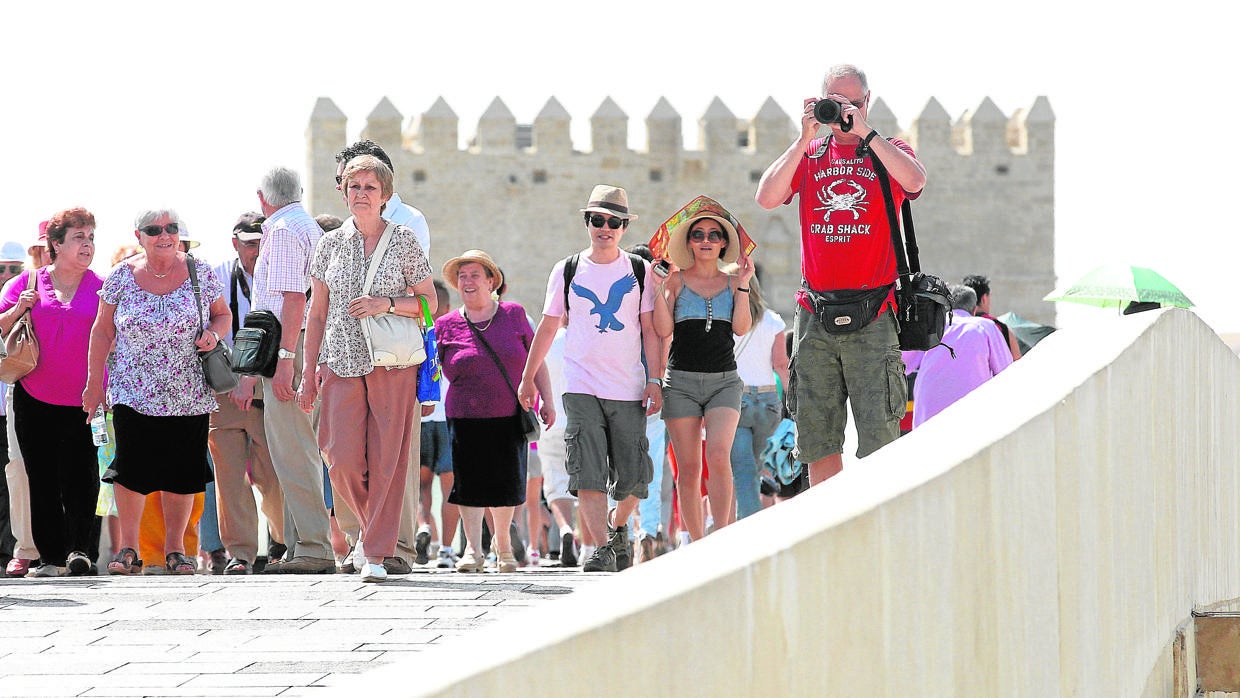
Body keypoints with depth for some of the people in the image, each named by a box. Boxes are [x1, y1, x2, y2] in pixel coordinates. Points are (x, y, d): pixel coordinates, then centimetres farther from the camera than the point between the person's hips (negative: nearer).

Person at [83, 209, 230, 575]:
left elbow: (223, 314, 14)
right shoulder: (121, 277, 1)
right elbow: (103, 330, 7)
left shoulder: (200, 273, 3)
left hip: (189, 394, 1)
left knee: (183, 473, 1)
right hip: (134, 392, -1)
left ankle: (175, 548, 14)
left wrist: (213, 333, -9)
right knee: (131, 468, -8)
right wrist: (94, 381, 4)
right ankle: (128, 548, 5)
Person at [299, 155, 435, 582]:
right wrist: (309, 372, 8)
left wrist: (387, 303, -13)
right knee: (343, 459, -8)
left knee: (388, 459, -5)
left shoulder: (404, 241, 3)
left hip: (393, 366, -2)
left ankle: (377, 553, 1)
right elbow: (317, 312, 12)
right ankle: (371, 525, 19)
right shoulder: (332, 244, 9)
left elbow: (429, 302, 5)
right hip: (341, 362, 2)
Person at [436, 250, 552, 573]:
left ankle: (502, 541, 24)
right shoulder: (446, 326, 3)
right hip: (467, 417, -1)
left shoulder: (513, 315, 5)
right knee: (470, 481, -8)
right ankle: (473, 548, -1)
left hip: (511, 414, 1)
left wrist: (547, 400, 5)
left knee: (506, 482, 4)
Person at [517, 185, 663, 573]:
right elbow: (548, 327, 14)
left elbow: (650, 330, 5)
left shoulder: (640, 271, 6)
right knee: (588, 475, -15)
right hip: (581, 389, 0)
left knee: (631, 481, 4)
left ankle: (617, 526, 33)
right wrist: (528, 378, 15)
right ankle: (603, 547, -17)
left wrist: (655, 380, -4)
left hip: (629, 390, 0)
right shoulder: (567, 271, 7)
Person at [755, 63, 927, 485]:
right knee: (817, 439, 4)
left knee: (879, 441, -9)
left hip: (872, 313, -3)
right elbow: (767, 198, -1)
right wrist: (805, 139, -6)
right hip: (815, 312, 3)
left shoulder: (889, 152, 8)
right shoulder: (809, 156, 15)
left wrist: (865, 132, -14)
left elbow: (914, 180, -15)